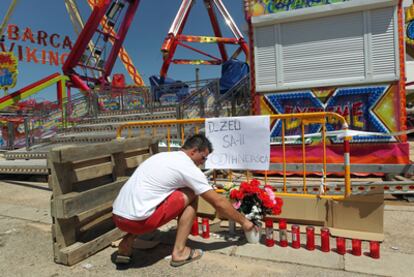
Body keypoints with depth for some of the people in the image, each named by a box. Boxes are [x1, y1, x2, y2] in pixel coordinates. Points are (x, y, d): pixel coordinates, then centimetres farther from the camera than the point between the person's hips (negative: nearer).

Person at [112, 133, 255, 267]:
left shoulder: (164, 156, 18)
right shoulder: (188, 167, -6)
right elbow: (218, 202, -1)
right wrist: (243, 221, 12)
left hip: (118, 216, 8)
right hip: (136, 219, -8)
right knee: (190, 195, 1)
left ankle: (126, 245, 20)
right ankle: (179, 251, 6)